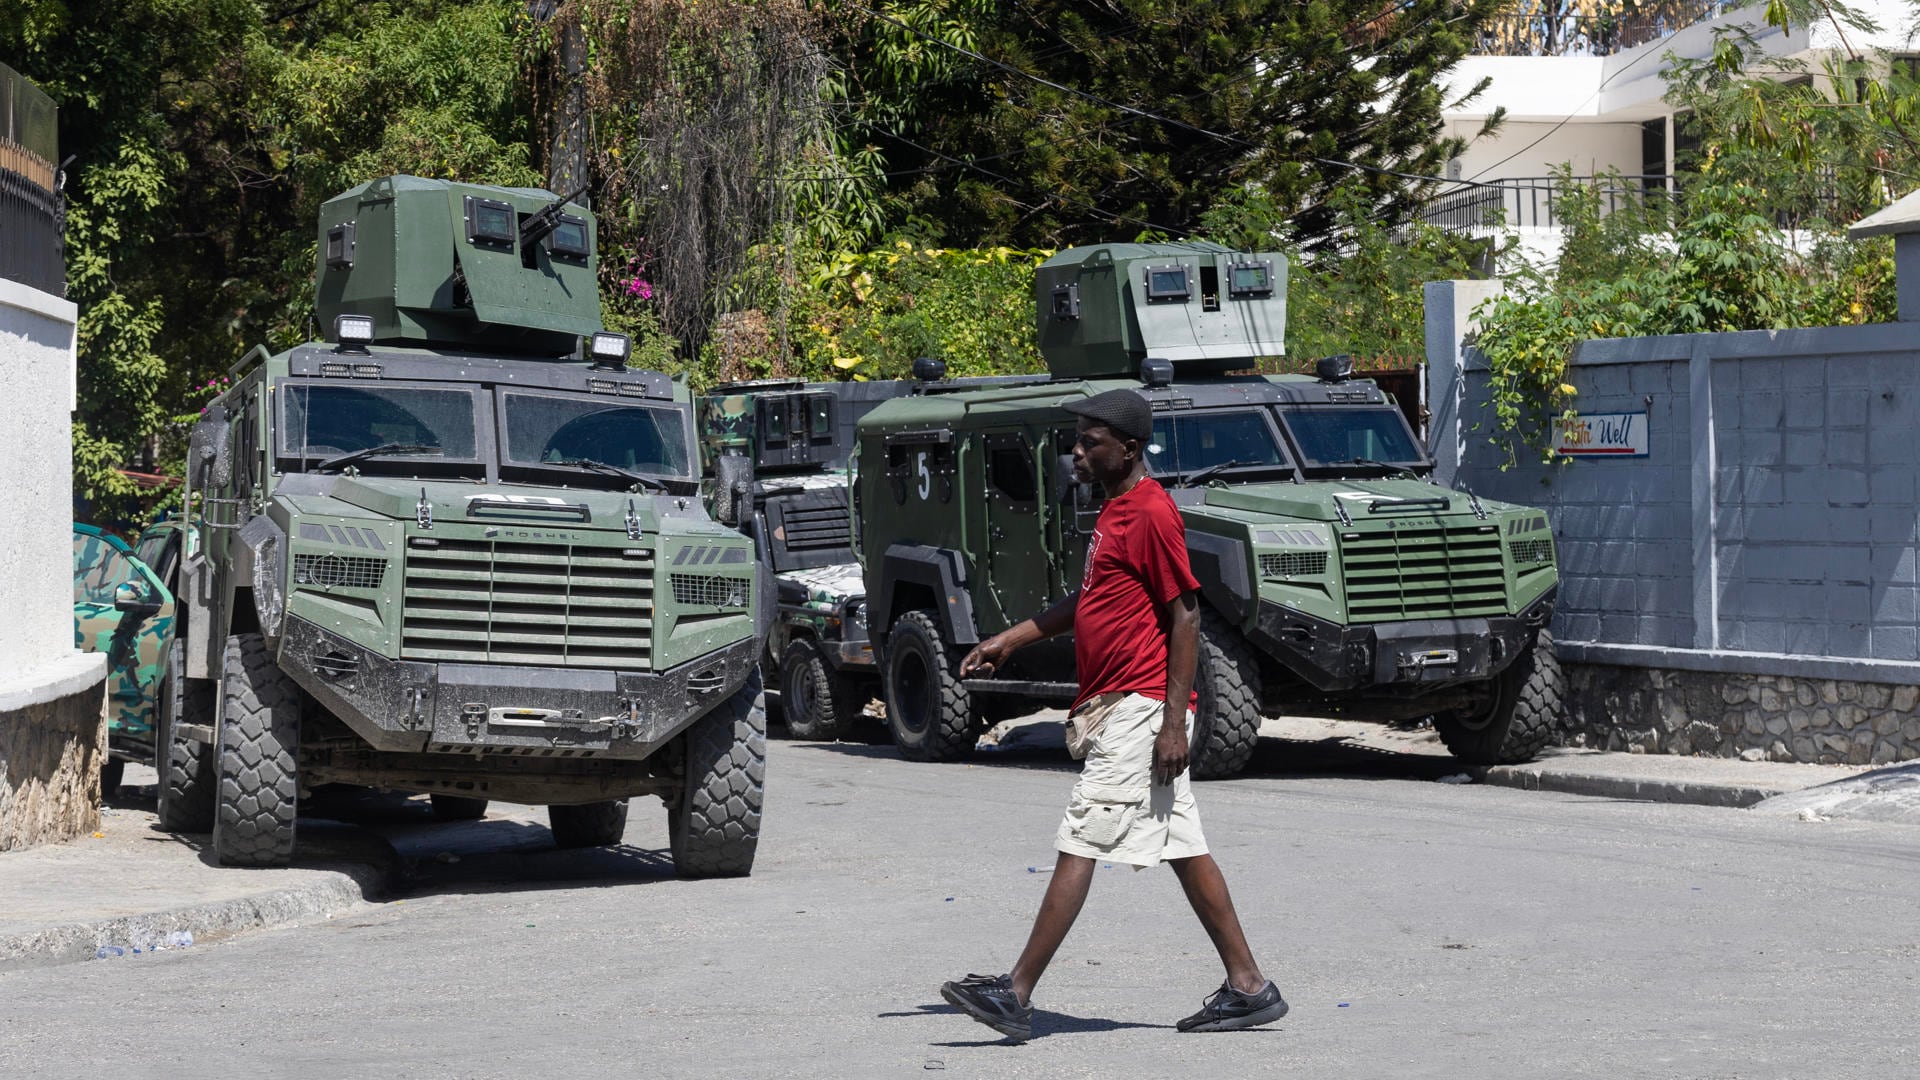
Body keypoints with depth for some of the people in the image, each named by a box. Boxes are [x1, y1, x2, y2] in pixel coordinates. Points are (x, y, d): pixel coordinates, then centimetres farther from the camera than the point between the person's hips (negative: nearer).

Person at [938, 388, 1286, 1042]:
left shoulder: (1152, 514, -14)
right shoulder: (1115, 510, 16)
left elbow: (1185, 616, -17)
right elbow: (1090, 600, 27)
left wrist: (1173, 723, -19)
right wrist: (1011, 640, 22)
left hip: (1141, 709, -10)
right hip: (1118, 708, 10)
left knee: (1079, 846, -9)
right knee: (1183, 849, 10)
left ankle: (1016, 995, -9)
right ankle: (1248, 988, 14)